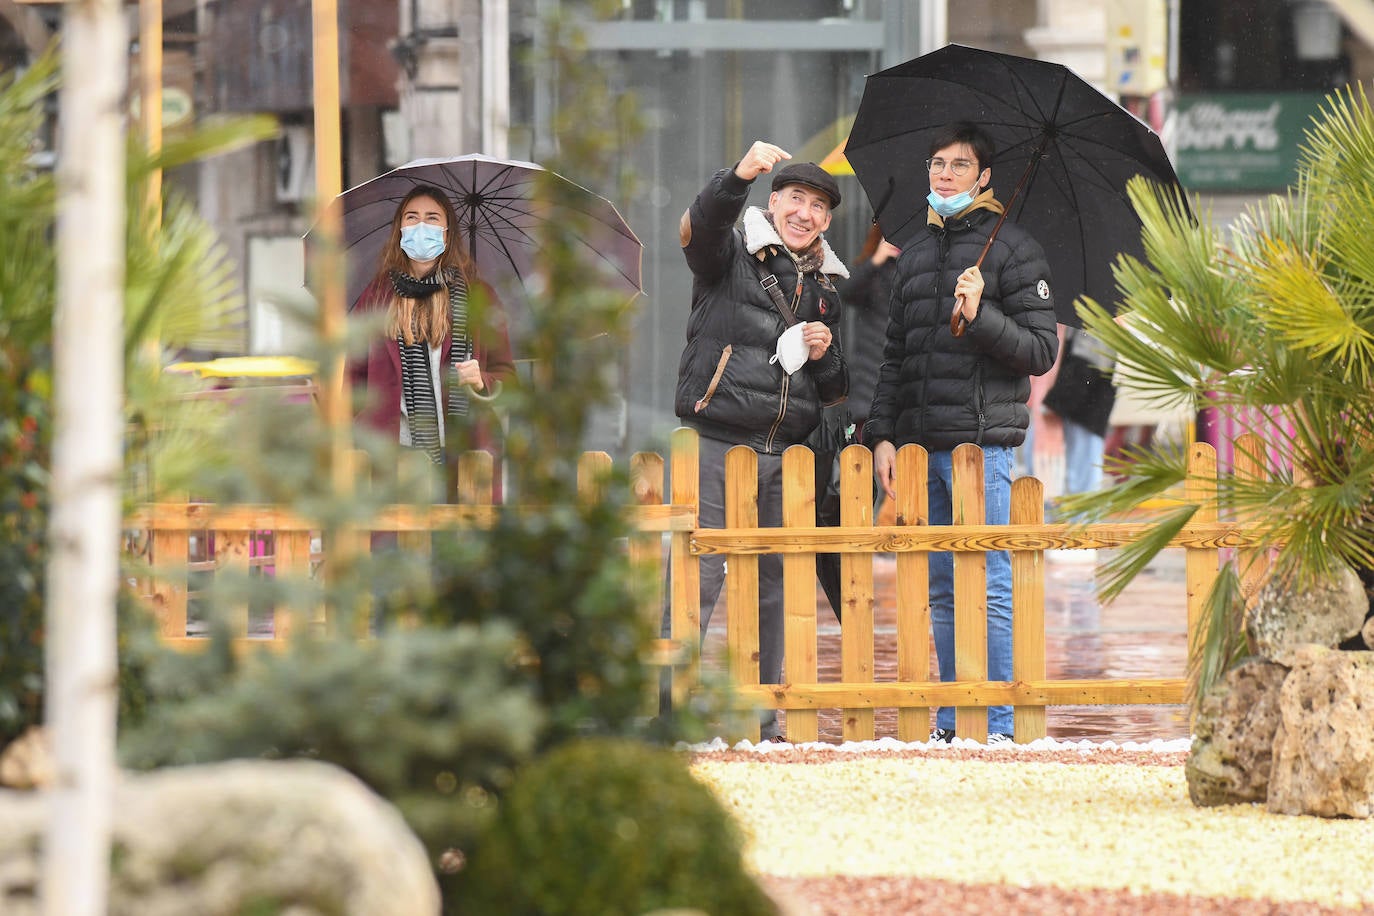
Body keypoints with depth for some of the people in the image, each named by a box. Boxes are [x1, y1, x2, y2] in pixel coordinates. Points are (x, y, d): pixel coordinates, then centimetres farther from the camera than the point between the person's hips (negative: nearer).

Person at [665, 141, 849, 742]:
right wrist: (739, 176, -40)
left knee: (772, 588, 7)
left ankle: (762, 720, 13)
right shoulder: (731, 256, 3)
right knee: (697, 578, -10)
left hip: (786, 455, 5)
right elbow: (700, 226, -22)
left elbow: (835, 392, 23)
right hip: (718, 444, -5)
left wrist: (823, 354, 0)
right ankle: (666, 711, -8)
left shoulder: (824, 288, 19)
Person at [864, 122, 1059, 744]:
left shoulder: (1011, 248, 0)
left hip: (981, 441, -6)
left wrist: (980, 317, -18)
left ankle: (1001, 724, -5)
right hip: (920, 446, 6)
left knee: (989, 587, -7)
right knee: (942, 592, 9)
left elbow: (1041, 351, -5)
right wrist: (883, 434, 10)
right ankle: (950, 721, 13)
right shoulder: (915, 254, 18)